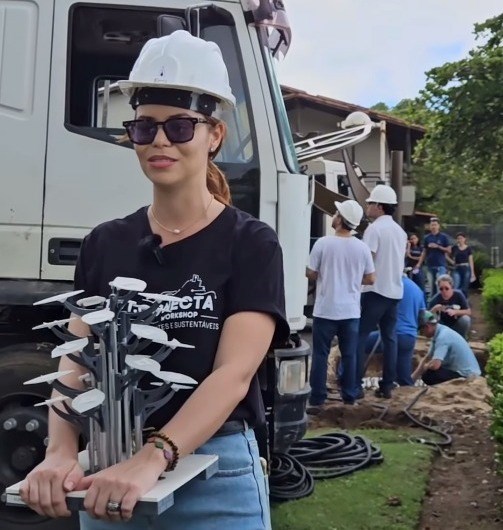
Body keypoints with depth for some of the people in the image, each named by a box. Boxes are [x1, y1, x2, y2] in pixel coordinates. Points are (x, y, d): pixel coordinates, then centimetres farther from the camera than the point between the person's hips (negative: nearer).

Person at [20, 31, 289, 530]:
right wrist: (61, 453, -19)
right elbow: (75, 363, -1)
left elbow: (233, 374, -16)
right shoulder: (104, 244, 4)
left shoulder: (250, 243, -7)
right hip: (111, 473, 4)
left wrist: (151, 459, -29)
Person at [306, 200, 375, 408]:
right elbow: (370, 279, 5)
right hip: (351, 310, 3)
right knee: (349, 355, 12)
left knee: (320, 354, 4)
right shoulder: (362, 248, -1)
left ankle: (317, 398, 6)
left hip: (325, 309, -3)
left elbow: (310, 274, -5)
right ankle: (349, 396, 17)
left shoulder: (323, 243, -11)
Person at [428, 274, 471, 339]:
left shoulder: (458, 295, -18)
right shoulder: (435, 299, -18)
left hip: (457, 326, 0)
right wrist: (434, 309, -36)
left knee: (465, 319, -30)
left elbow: (468, 312, -14)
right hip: (443, 327, 0)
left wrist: (455, 312, -30)